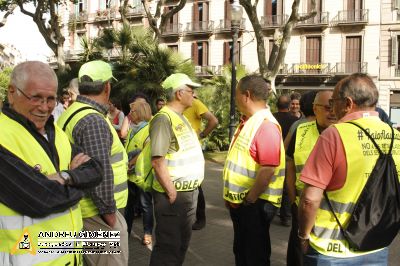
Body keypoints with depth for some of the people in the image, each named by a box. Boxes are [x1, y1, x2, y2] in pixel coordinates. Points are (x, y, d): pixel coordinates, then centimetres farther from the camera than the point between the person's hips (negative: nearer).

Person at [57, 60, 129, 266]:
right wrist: (109, 213, -17)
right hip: (98, 214, -10)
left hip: (80, 211, 10)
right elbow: (99, 173, -25)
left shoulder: (71, 114, 11)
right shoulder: (93, 121, -21)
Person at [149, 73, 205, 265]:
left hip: (189, 192, 9)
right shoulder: (163, 119, -17)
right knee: (168, 247, 2)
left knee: (182, 242, 21)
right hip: (174, 194, -9)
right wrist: (171, 192, -20)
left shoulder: (180, 117, 13)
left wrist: (190, 189, 14)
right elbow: (158, 161, -23)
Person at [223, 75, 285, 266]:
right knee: (240, 249, 21)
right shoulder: (247, 122, 10)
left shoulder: (266, 125, -21)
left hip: (255, 203, -9)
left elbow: (268, 169, -27)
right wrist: (232, 196, 14)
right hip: (239, 201, 9)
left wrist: (249, 200, -19)